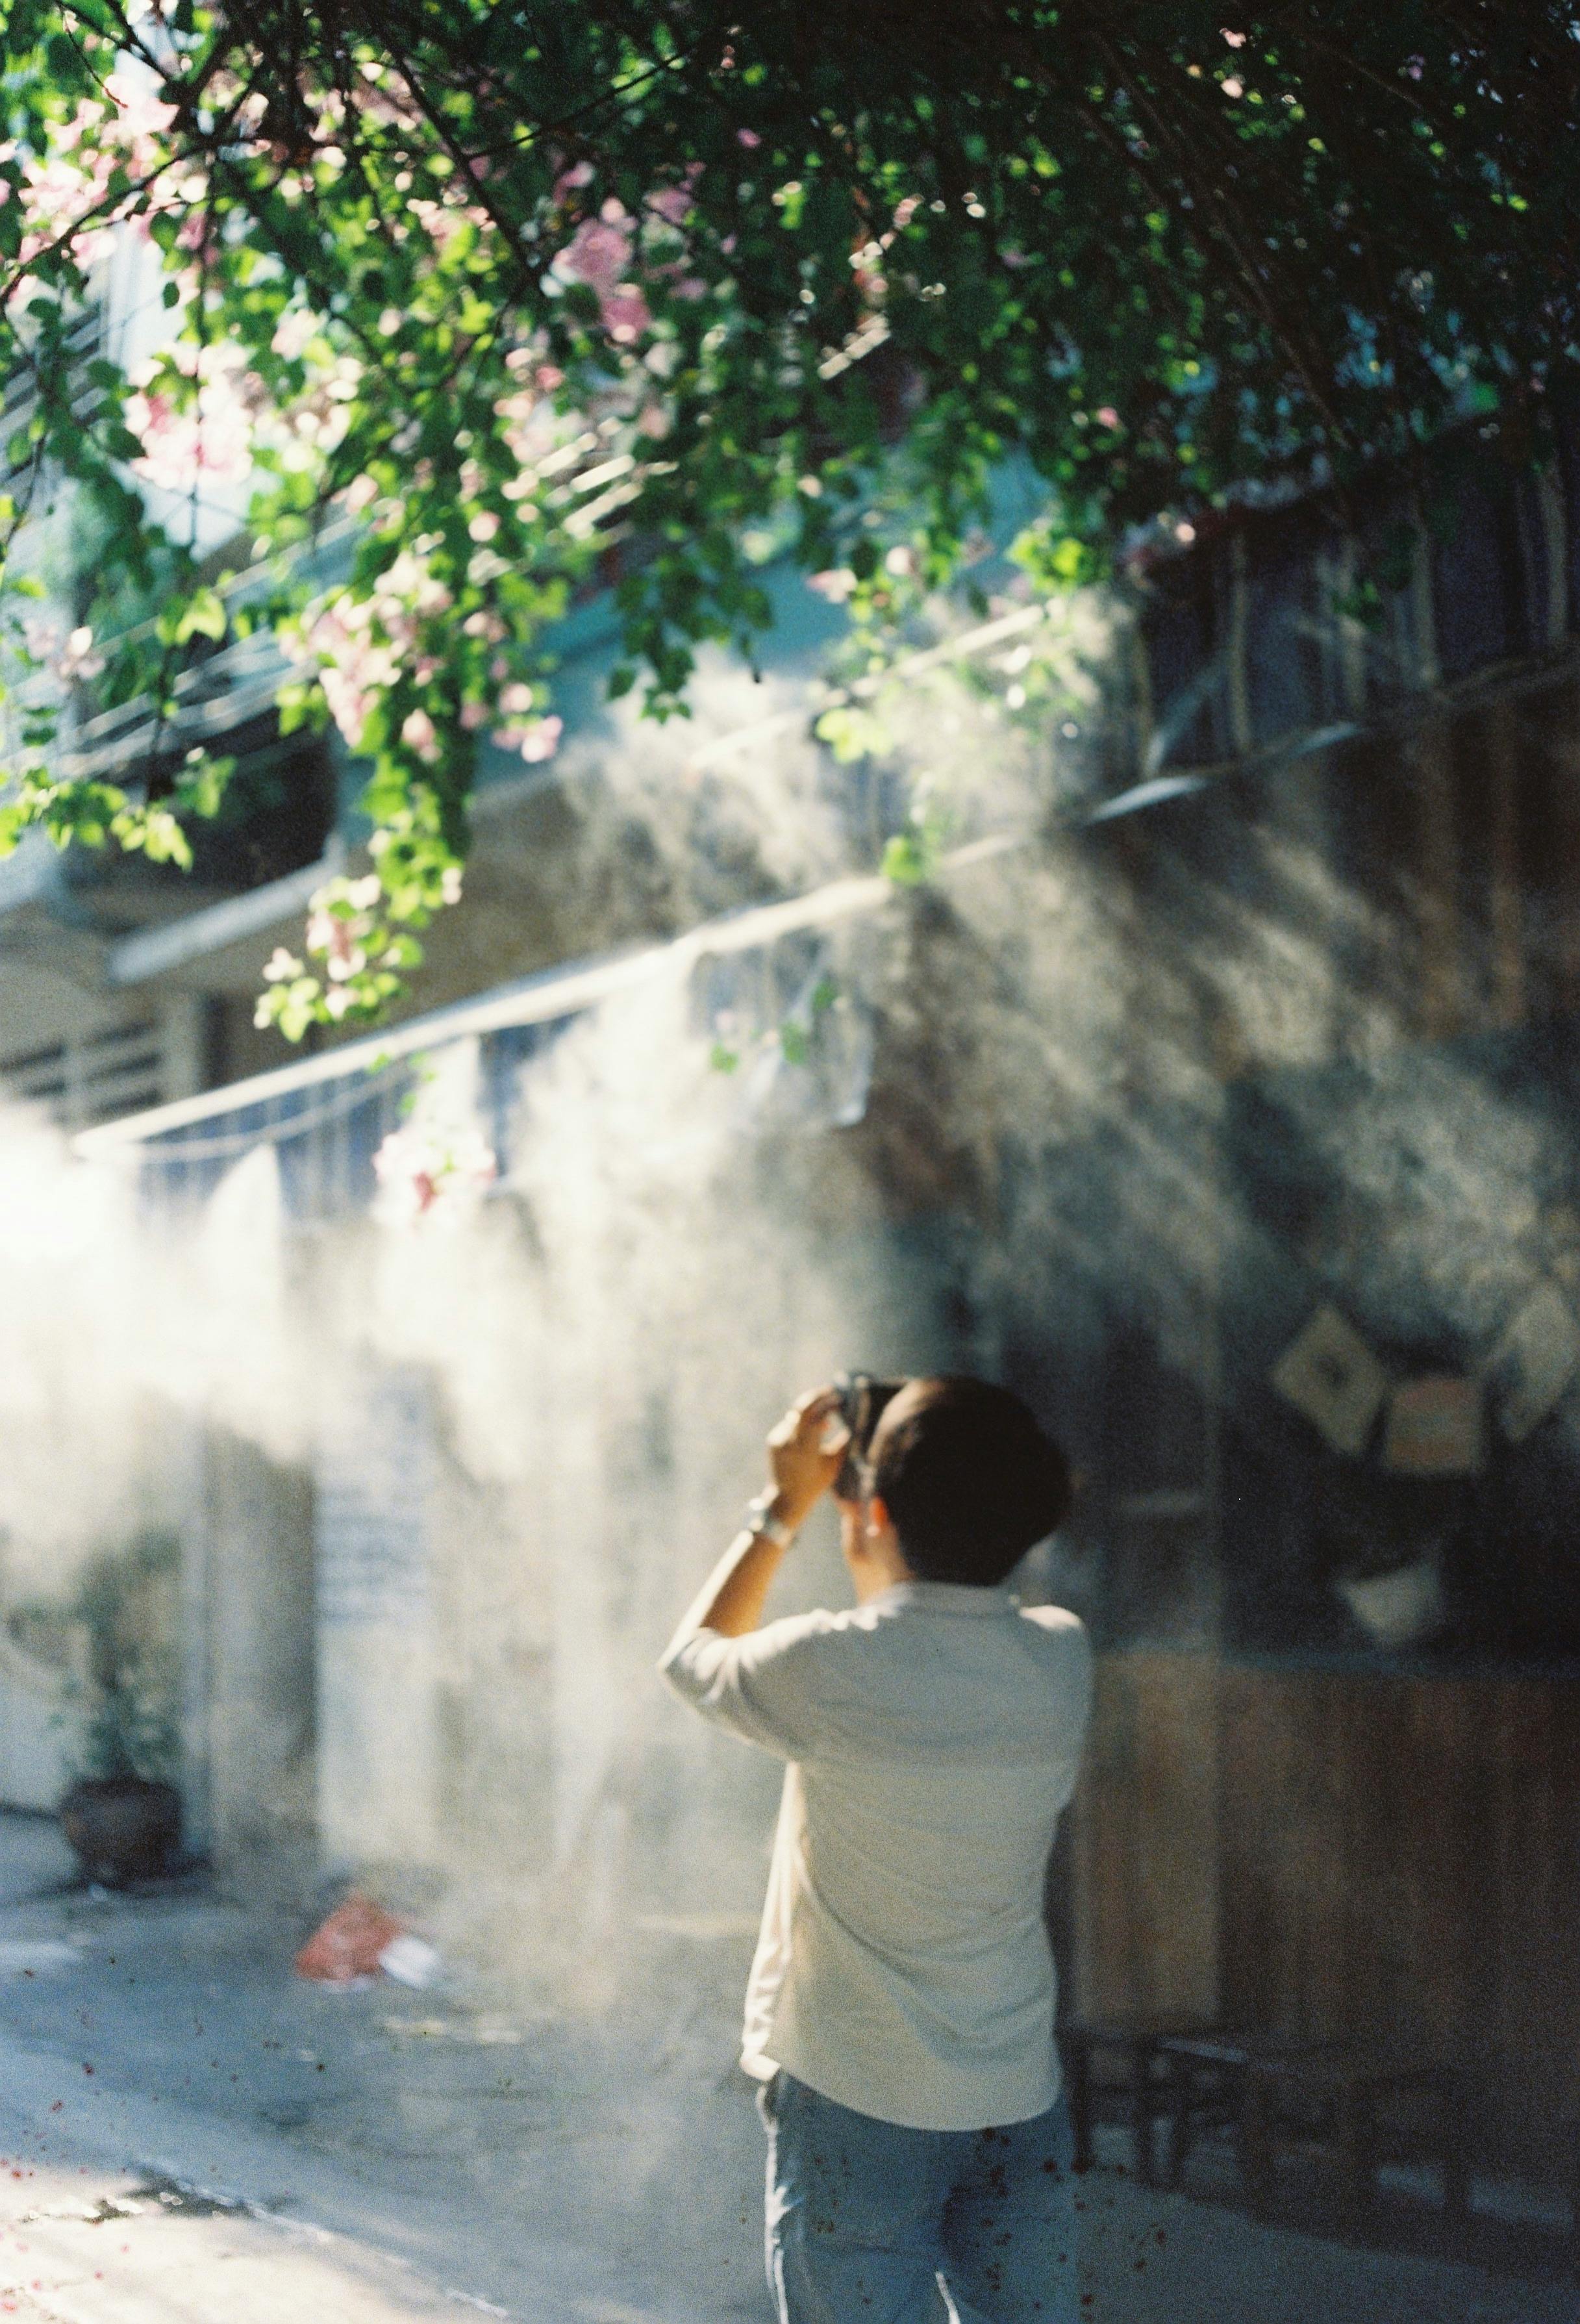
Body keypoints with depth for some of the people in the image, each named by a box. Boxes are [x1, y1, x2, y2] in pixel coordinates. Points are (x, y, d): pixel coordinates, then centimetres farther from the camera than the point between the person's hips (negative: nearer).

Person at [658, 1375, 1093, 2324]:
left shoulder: (831, 1669, -17)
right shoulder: (1061, 1658, -4)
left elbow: (694, 1657, 6)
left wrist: (784, 1508, 12)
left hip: (857, 2111, -4)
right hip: (1020, 2103, 4)